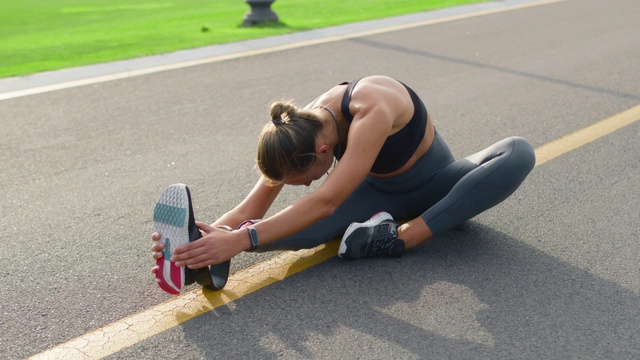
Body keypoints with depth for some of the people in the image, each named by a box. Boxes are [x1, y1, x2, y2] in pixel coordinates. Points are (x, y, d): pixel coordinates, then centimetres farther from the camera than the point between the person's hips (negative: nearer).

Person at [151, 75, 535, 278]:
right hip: (380, 192, 1)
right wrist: (212, 234, -42)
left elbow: (325, 202, -48)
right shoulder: (299, 128, -21)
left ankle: (404, 236, -38)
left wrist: (241, 240, -55)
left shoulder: (373, 112, -40)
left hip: (435, 184, 0)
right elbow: (252, 208, -22)